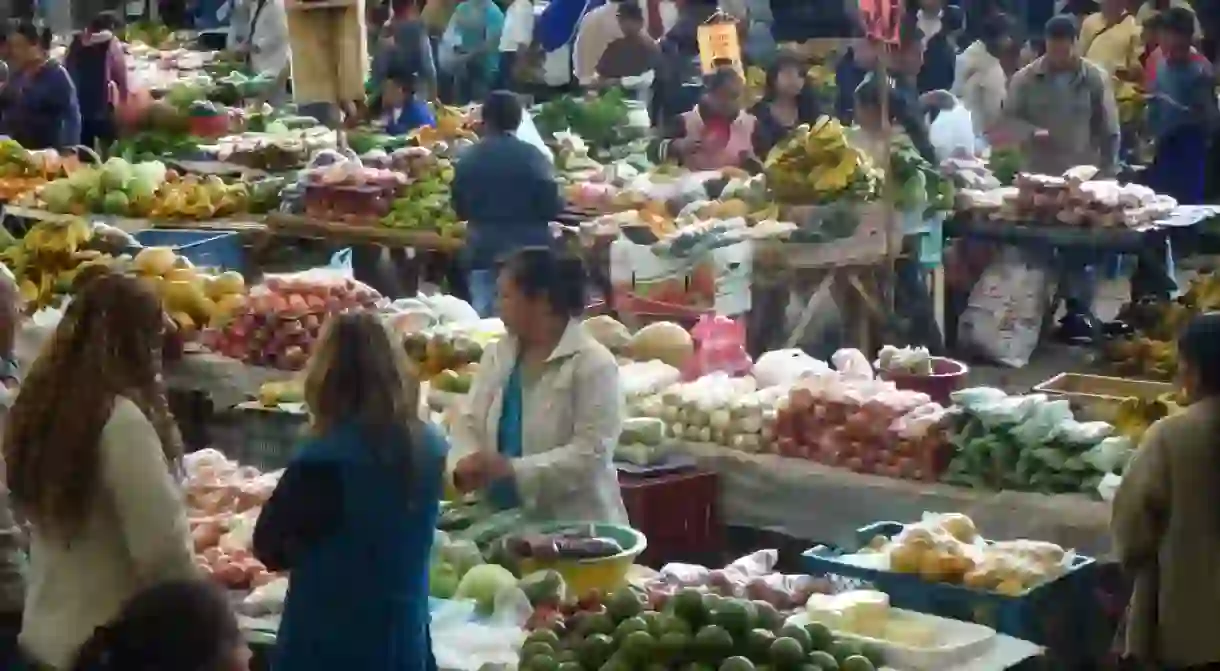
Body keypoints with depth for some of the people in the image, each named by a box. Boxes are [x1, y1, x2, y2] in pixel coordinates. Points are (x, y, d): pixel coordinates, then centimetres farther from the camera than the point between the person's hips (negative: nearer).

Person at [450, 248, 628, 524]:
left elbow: (590, 453, -19)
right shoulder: (496, 355, 8)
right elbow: (469, 422, 4)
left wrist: (515, 470, -27)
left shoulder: (593, 364, -11)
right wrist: (466, 462, -18)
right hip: (504, 520, 5)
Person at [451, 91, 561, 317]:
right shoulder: (533, 156, -9)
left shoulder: (467, 159, 1)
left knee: (485, 318, 5)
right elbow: (551, 207, -10)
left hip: (483, 252, 3)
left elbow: (459, 210, 12)